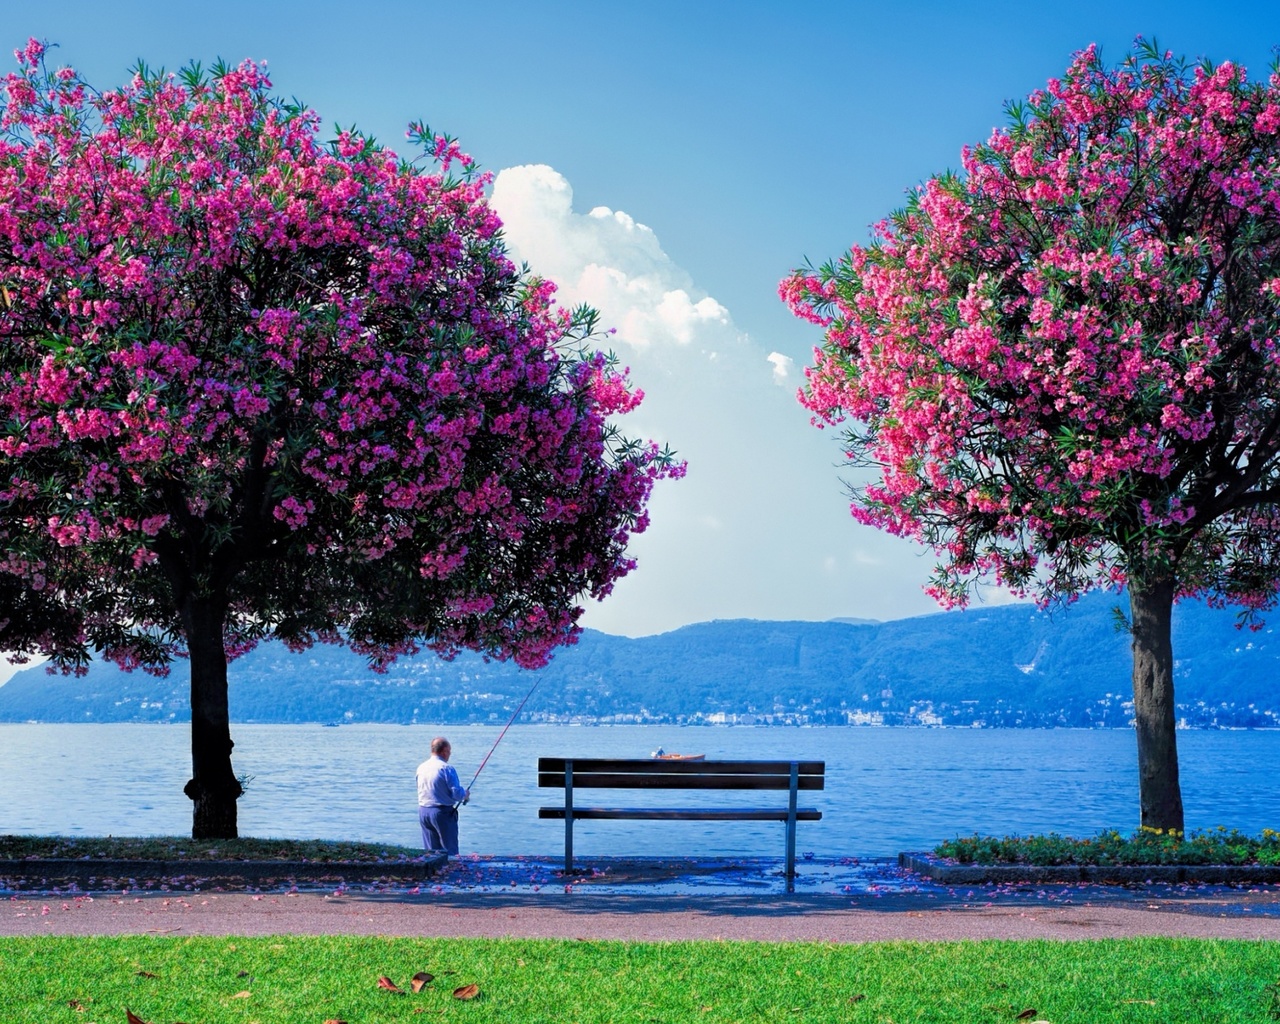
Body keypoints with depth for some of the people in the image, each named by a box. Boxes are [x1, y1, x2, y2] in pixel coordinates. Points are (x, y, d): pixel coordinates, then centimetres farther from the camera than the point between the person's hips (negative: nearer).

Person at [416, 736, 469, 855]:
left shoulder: (421, 767, 6)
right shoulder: (447, 768, -15)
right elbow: (457, 794, -17)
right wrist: (465, 795, 6)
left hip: (423, 811, 6)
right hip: (442, 812, -6)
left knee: (429, 851, 12)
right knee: (450, 851, 2)